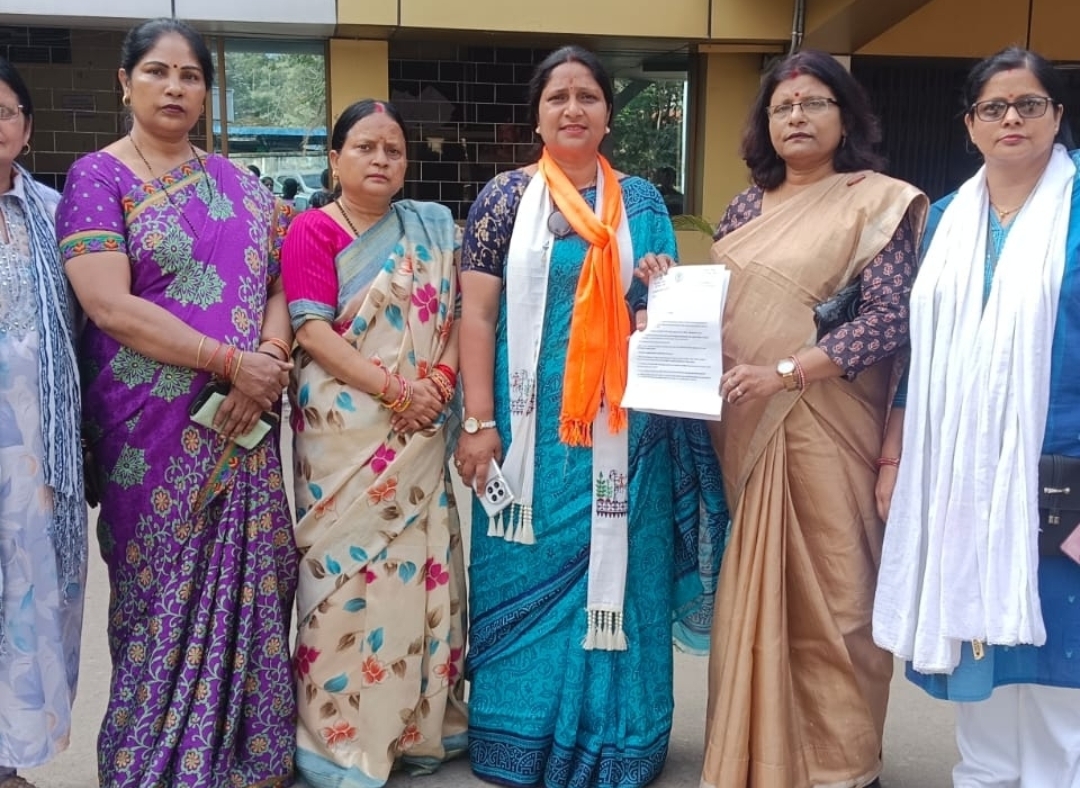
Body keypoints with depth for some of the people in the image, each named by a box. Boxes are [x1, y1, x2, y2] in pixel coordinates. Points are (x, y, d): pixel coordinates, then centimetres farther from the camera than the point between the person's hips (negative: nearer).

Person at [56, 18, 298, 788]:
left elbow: (281, 279, 10)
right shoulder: (98, 178, -2)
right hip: (154, 425, -4)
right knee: (166, 591, 3)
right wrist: (231, 361, -17)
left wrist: (271, 358, -10)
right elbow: (111, 305, -14)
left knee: (251, 585, 8)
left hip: (246, 417, 5)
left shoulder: (235, 180, 13)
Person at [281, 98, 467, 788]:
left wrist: (441, 381, -8)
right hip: (347, 431, -4)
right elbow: (312, 331, -11)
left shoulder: (435, 226, 12)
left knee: (423, 566, 8)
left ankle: (422, 721, 23)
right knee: (349, 568, -2)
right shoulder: (313, 230, -2)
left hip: (422, 430, 5)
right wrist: (393, 388, -17)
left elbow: (457, 314, 10)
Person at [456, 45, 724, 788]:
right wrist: (479, 422, -9)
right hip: (531, 420, -1)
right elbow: (478, 312, -2)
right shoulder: (506, 197, 2)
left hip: (621, 424, 2)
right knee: (528, 571, 6)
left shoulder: (640, 201, 8)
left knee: (614, 572, 7)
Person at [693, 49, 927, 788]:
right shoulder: (748, 207, 13)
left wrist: (786, 372, -21)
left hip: (823, 426, -5)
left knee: (827, 591, 1)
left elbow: (891, 317, -13)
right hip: (746, 425, 5)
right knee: (753, 587, 11)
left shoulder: (878, 202, -4)